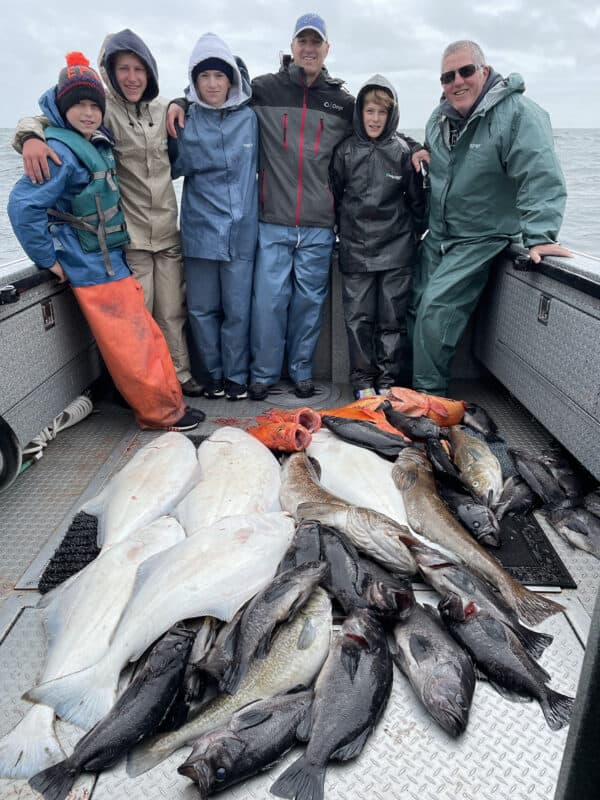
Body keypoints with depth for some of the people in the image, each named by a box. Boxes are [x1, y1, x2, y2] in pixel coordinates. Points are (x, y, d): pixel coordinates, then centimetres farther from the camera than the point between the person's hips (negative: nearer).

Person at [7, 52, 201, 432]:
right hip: (94, 270, -9)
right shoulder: (60, 152, -18)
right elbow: (23, 205, -22)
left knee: (148, 336, 14)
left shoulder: (97, 142, 8)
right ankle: (163, 414, 10)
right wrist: (48, 259, -15)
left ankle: (168, 399, 28)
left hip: (113, 259, 9)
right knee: (132, 347, -2)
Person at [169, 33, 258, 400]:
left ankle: (236, 376, 19)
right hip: (200, 229, 1)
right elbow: (173, 168, 10)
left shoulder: (249, 118, 4)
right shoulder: (184, 121, 3)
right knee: (202, 309, 6)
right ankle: (214, 373, 23)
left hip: (241, 229, 0)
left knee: (237, 310, 2)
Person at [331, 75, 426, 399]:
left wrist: (416, 233, 9)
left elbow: (416, 198, 9)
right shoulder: (345, 151, 4)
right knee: (358, 318, 3)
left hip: (396, 250, 0)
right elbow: (334, 195, 10)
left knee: (393, 318, 3)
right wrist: (338, 231, 9)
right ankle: (363, 381, 13)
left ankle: (389, 381, 13)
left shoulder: (402, 151, 3)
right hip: (355, 249, 1)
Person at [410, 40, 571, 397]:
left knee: (435, 307, -18)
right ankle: (413, 378, 26)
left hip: (482, 239, -8)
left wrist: (540, 235, -34)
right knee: (417, 306, 9)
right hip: (438, 235, 8)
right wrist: (425, 155, 5)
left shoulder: (519, 113, -15)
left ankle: (429, 393, -4)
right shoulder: (442, 116, 9)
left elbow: (542, 179, -23)